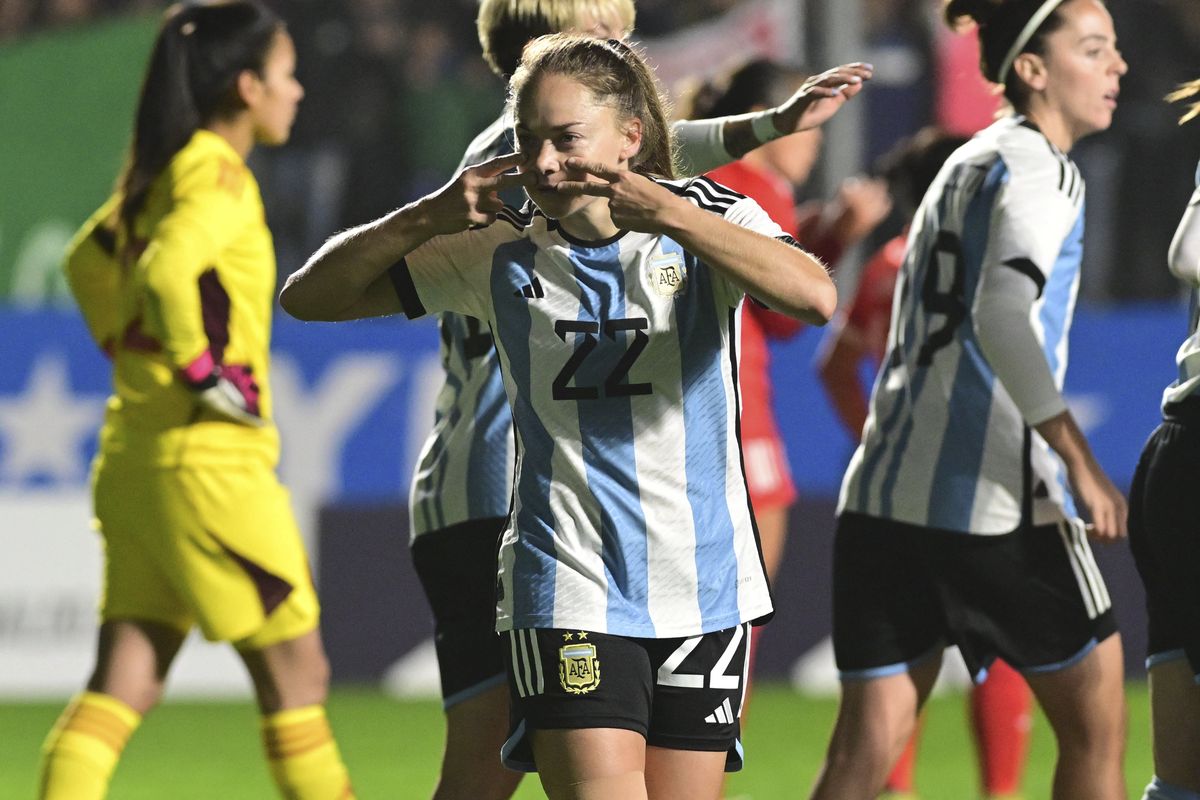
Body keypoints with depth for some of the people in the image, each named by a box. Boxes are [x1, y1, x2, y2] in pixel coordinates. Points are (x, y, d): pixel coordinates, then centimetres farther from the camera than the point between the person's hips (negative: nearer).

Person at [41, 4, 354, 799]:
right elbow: (167, 270, -31)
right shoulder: (220, 175, -14)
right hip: (213, 462, -9)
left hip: (134, 456, 9)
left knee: (125, 682, 5)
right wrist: (206, 372, -20)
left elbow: (89, 261, 27)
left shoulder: (156, 172, 13)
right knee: (294, 672, 3)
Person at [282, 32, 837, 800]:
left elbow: (814, 296, -23)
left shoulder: (707, 220, -2)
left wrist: (670, 215, -30)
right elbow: (310, 296, 3)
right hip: (569, 590, -1)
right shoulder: (500, 254, 2)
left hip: (705, 588, 1)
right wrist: (427, 219, -13)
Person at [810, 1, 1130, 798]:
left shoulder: (969, 164, 22)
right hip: (991, 495, -8)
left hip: (888, 491, 8)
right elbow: (1001, 317, -22)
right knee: (1095, 729, 7)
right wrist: (1078, 459, -27)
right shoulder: (1039, 170, -6)